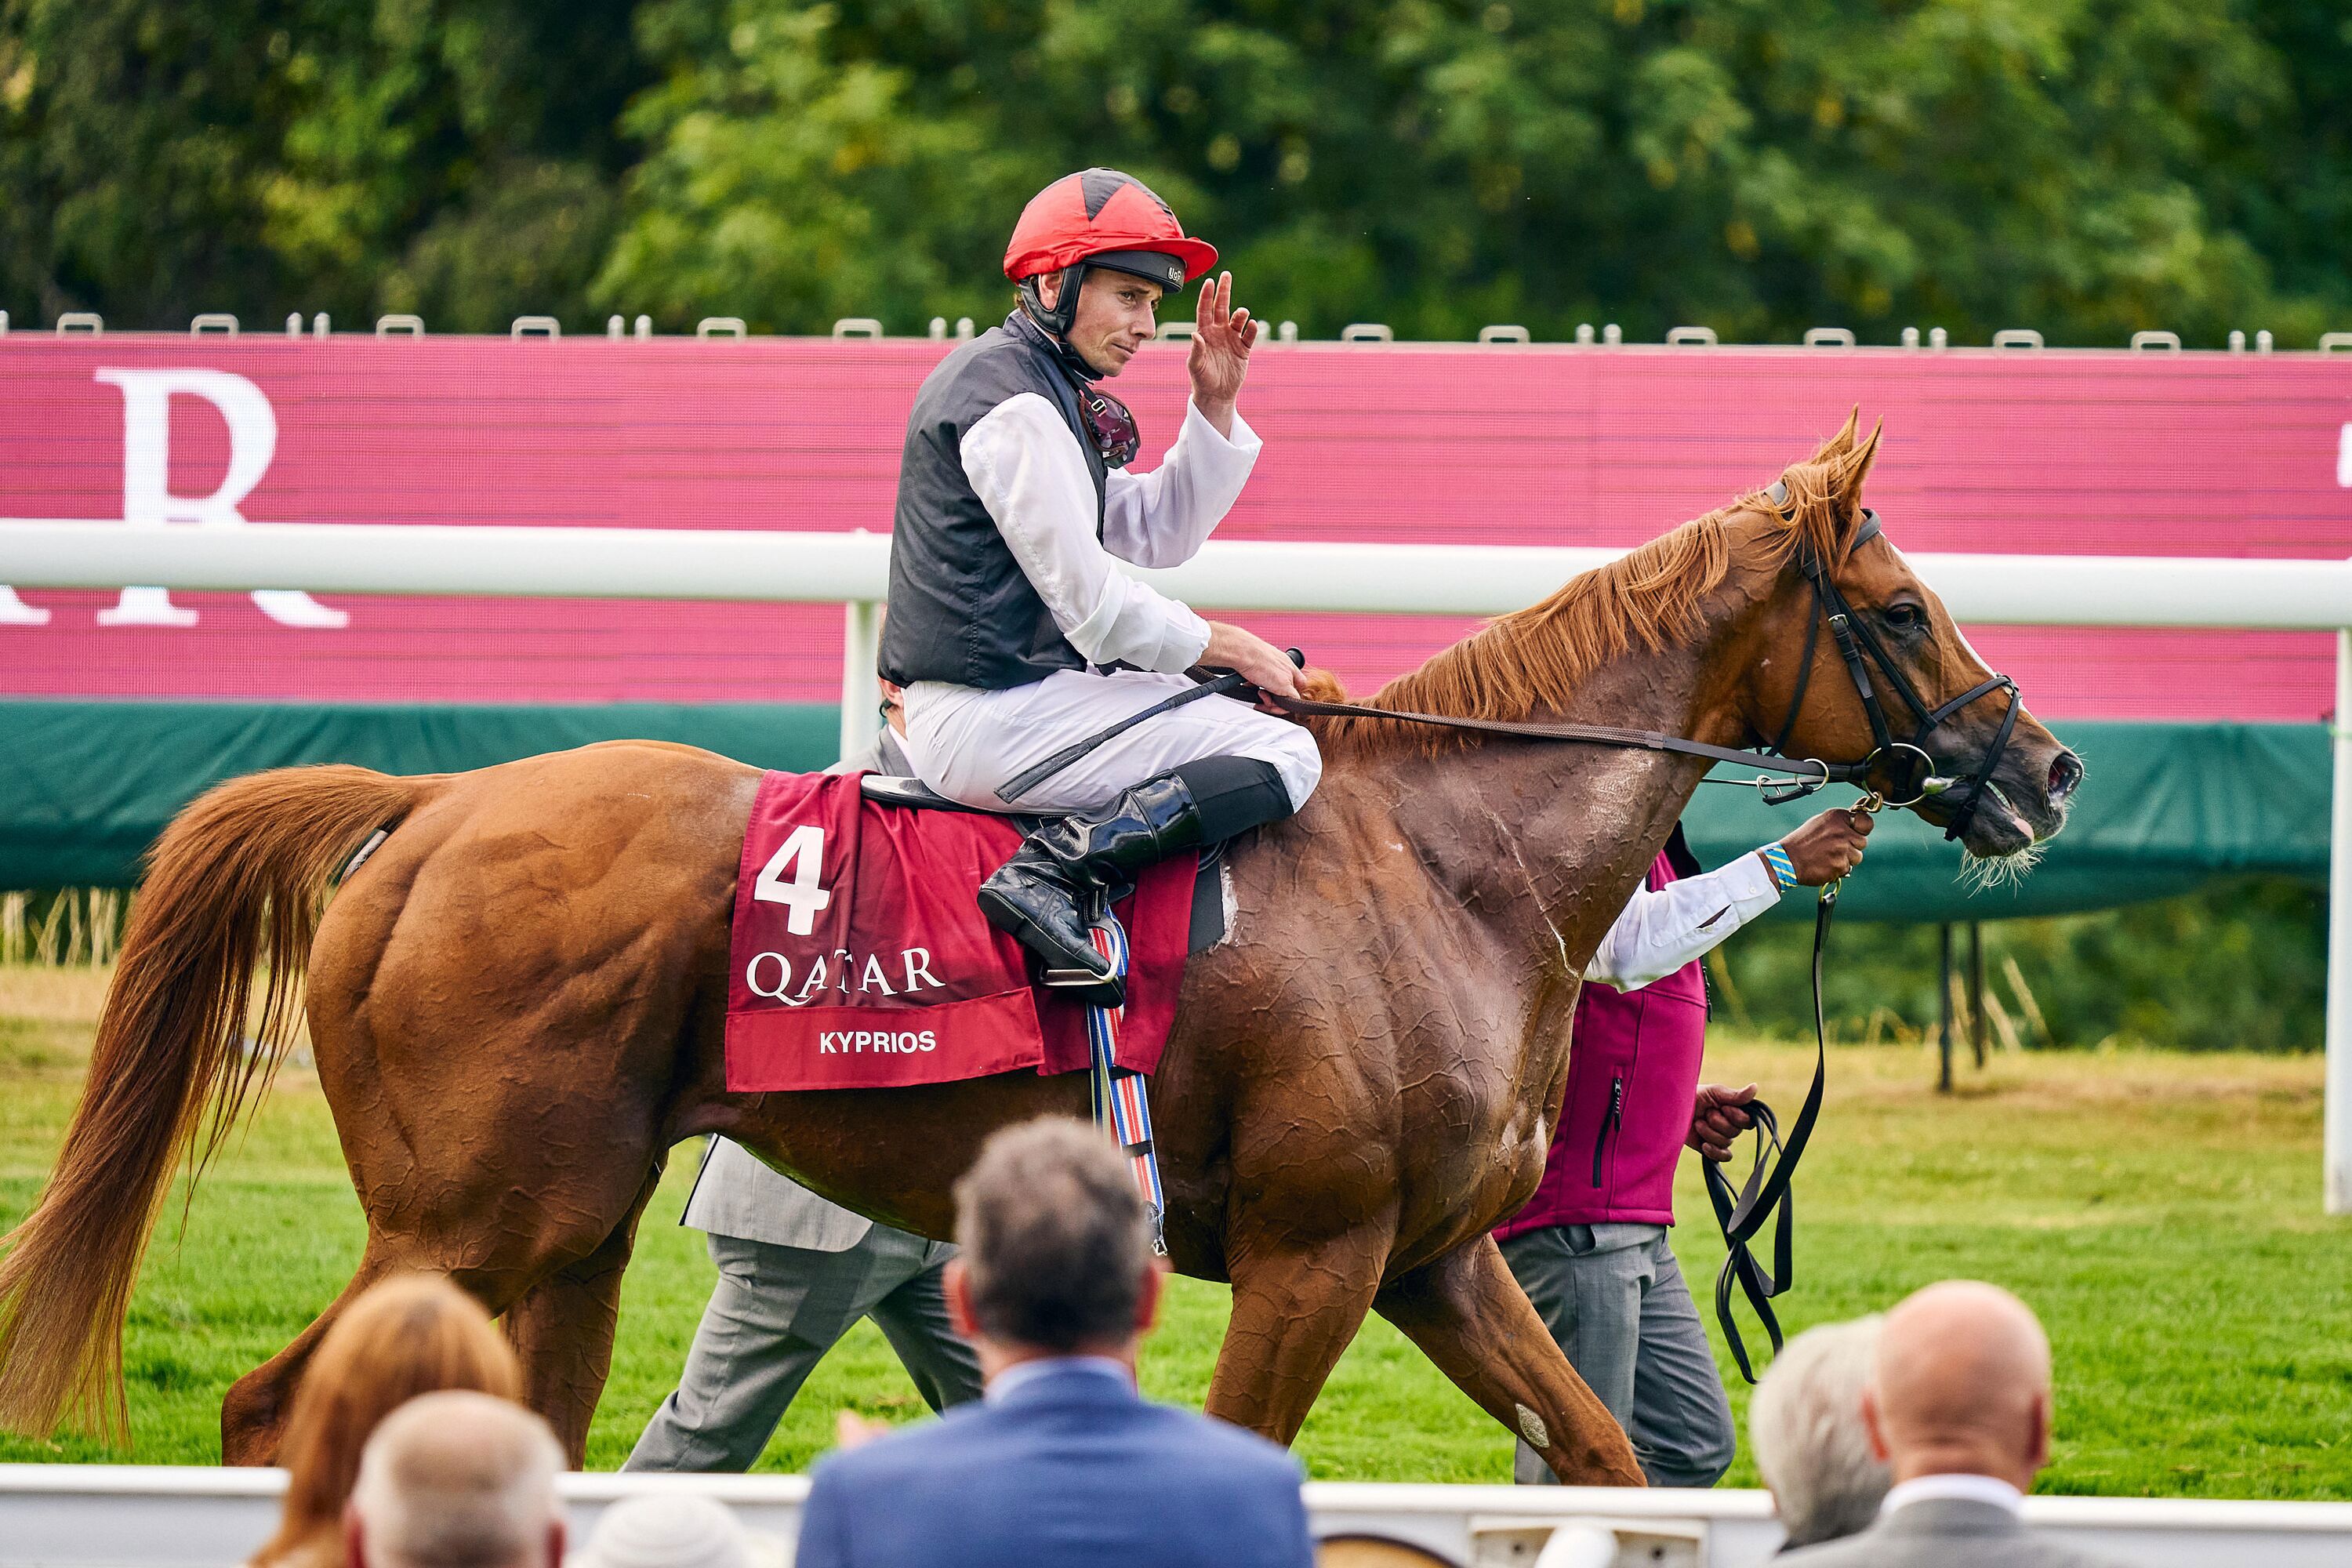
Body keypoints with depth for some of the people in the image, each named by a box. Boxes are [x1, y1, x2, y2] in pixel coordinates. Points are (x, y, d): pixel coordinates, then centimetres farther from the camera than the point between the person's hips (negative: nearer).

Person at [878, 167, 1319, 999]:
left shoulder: (1043, 389, 19)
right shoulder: (1013, 402, -15)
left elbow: (1158, 534, 22)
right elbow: (1093, 603, -17)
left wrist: (1215, 409, 11)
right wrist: (1225, 645, -3)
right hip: (990, 720, -11)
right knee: (1284, 757, -14)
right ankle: (1055, 868, -26)